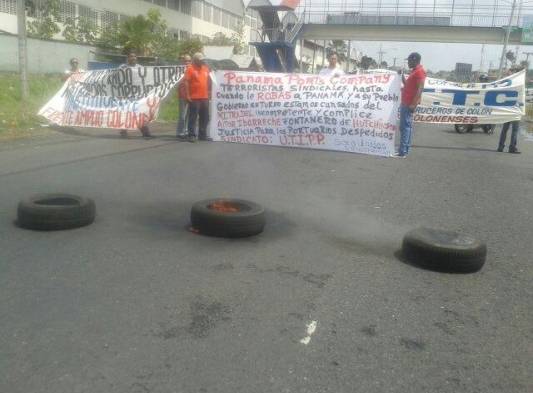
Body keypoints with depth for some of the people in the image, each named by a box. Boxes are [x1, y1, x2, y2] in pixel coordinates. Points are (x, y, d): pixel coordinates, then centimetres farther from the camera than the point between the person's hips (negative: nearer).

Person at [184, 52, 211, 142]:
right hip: (194, 98, -6)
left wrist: (209, 93, 18)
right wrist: (188, 95, -13)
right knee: (193, 118, -3)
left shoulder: (206, 68, 15)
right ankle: (191, 135, 2)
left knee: (205, 118, 10)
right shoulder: (190, 69, -4)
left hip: (205, 98, 6)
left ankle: (202, 135, 20)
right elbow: (186, 82, -8)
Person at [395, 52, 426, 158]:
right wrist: (402, 75, 23)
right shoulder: (414, 71, 19)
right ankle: (404, 150, 14)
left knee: (405, 126, -12)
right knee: (407, 126, 10)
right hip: (406, 103, 10)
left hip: (409, 104, -10)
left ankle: (402, 152, -14)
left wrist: (413, 104, -25)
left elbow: (420, 89, -20)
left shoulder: (419, 71, -12)